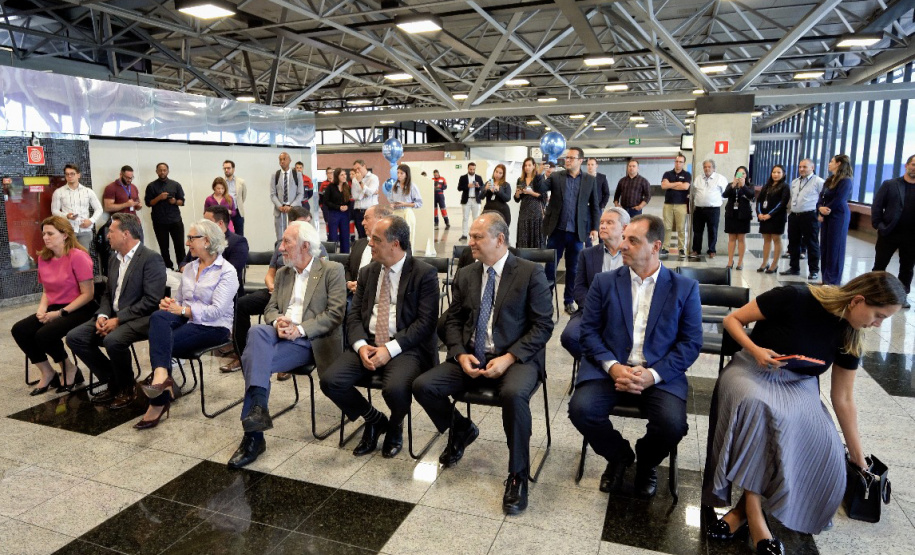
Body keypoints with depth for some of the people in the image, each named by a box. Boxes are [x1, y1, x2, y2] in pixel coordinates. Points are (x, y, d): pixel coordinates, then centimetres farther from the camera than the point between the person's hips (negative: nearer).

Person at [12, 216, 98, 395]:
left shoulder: (78, 256, -15)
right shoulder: (43, 258, 8)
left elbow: (88, 294, -17)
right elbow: (46, 291, 18)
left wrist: (60, 313, -19)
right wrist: (42, 309, -3)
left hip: (78, 309, -8)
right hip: (55, 309, 8)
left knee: (44, 335, -26)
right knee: (19, 330, -11)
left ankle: (69, 369, 3)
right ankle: (47, 373, 7)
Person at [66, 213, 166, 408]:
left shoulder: (151, 258, -12)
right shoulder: (115, 260, 17)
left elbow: (152, 300, -20)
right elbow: (107, 294, 21)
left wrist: (118, 319, -19)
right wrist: (102, 315, -1)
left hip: (139, 319, -9)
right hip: (113, 317, 9)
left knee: (113, 340, -33)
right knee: (74, 337, -6)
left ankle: (127, 388, -6)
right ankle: (113, 382, 5)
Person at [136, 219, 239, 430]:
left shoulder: (226, 272, -6)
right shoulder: (189, 268, 18)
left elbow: (217, 310, -15)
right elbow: (179, 300, 18)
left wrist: (184, 310, -20)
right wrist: (168, 303, -5)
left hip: (213, 327, -6)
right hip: (187, 320, 6)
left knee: (163, 343, -26)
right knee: (158, 317, -28)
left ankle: (158, 402, -17)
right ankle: (161, 376, -44)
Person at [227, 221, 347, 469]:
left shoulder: (332, 271, -1)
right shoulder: (283, 273, 20)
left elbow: (335, 314, -9)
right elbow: (270, 308, 15)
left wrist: (300, 329, -19)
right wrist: (278, 321, -10)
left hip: (311, 340, -5)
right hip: (282, 333, 5)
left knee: (252, 359, -27)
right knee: (256, 332, -31)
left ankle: (254, 435, -21)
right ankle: (258, 408, -36)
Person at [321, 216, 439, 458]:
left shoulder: (424, 273, -5)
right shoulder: (367, 273, 13)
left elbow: (426, 322, -12)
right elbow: (354, 315, 10)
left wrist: (390, 349, -20)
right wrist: (361, 345, -11)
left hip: (406, 347, -5)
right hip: (368, 344, 5)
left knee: (394, 388, -34)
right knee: (330, 380, -17)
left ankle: (395, 425, 7)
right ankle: (375, 420, 12)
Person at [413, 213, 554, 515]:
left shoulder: (530, 272, -4)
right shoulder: (465, 275, 11)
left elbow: (543, 325, -8)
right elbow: (452, 321, 12)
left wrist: (508, 358, -19)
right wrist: (460, 354, -8)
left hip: (516, 358, -5)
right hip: (471, 357, 5)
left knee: (513, 394, -37)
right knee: (422, 386, -14)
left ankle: (518, 474, -14)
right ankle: (460, 428, 18)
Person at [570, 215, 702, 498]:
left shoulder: (685, 288, 4)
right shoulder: (604, 282, 7)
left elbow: (691, 343, 0)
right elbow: (589, 331, 2)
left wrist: (653, 374, -15)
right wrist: (613, 367, -15)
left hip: (660, 374, -1)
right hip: (609, 367, 1)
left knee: (672, 424, -27)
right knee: (581, 409, -24)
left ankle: (646, 461, 13)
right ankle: (619, 455, 11)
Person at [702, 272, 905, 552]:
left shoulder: (850, 339, -1)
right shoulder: (793, 299, -17)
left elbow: (843, 399, 7)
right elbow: (732, 319, -8)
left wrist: (858, 456, 11)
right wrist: (755, 349, -26)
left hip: (797, 385, 5)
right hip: (752, 371, -4)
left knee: (823, 442, -27)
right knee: (756, 408, -39)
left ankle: (744, 508, -19)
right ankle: (754, 513, -31)